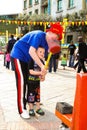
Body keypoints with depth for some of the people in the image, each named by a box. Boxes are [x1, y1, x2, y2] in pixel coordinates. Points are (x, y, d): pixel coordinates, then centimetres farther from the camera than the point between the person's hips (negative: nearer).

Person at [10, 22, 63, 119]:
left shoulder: (46, 44, 3)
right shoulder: (39, 35, -24)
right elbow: (31, 51, -34)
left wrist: (43, 72, -12)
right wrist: (42, 66, -39)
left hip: (26, 59, 9)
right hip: (18, 55, -9)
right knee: (22, 80, -14)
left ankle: (25, 100, 32)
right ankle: (22, 109, -12)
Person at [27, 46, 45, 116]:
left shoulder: (42, 61, 0)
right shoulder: (32, 60, -19)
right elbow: (31, 71, -23)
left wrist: (43, 77, -9)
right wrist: (40, 73, -30)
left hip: (38, 81, 6)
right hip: (31, 81, -6)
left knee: (38, 94, 13)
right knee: (31, 95, 3)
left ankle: (38, 108, 24)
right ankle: (31, 109, 16)